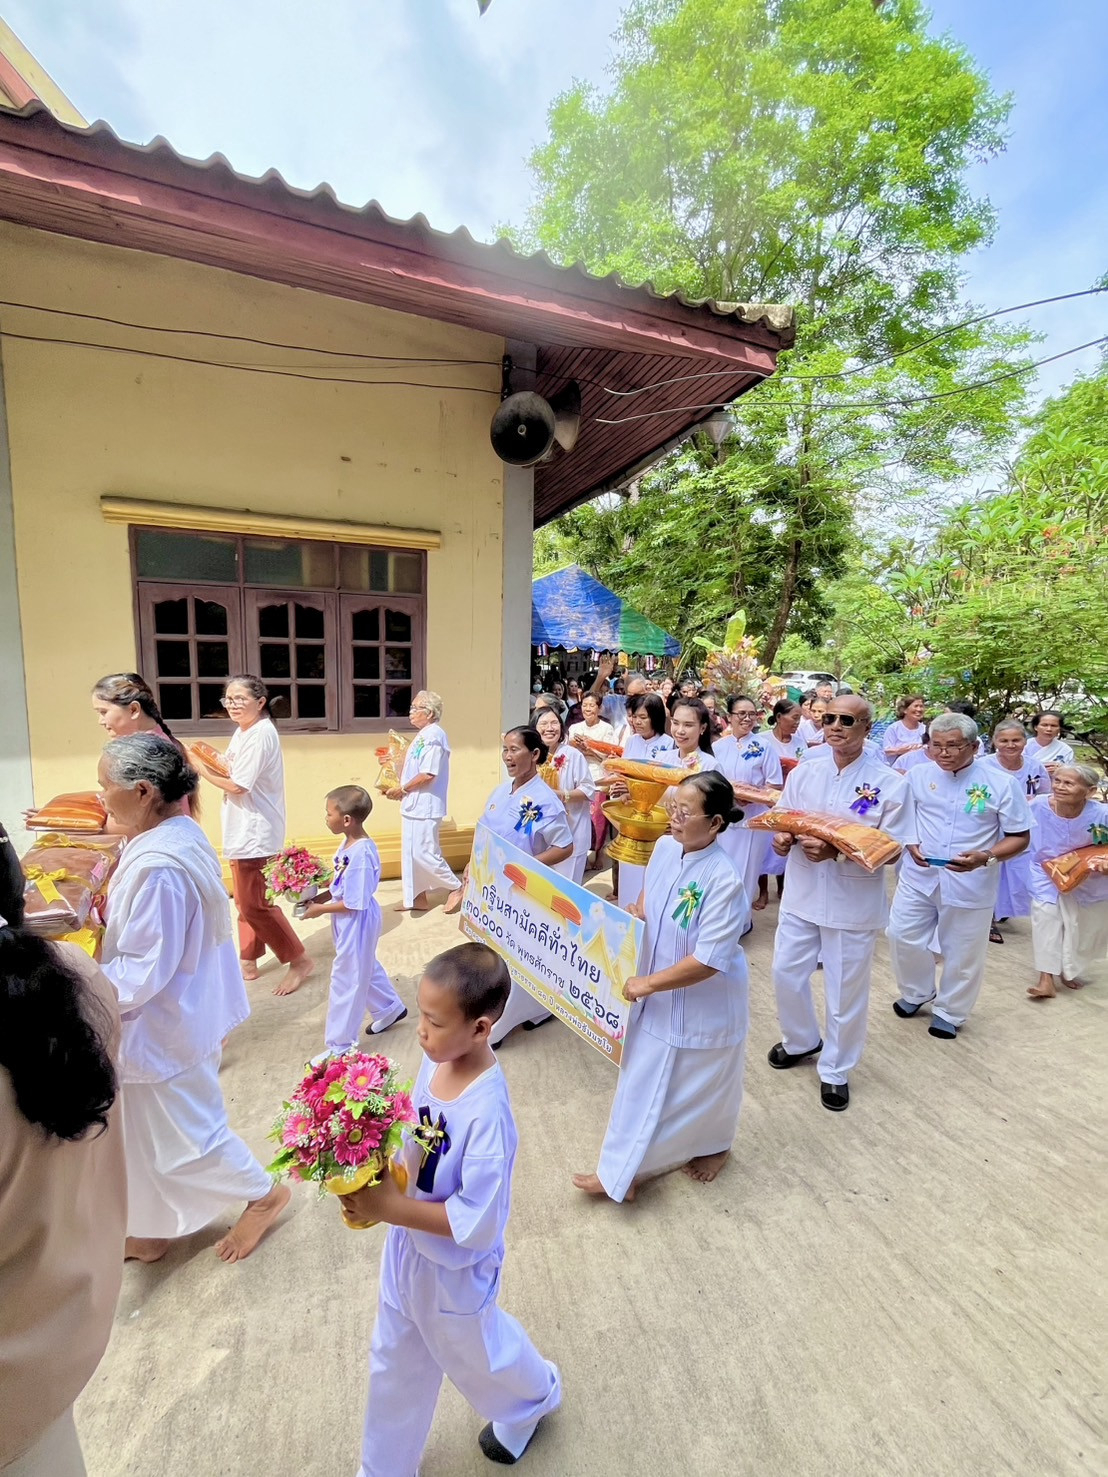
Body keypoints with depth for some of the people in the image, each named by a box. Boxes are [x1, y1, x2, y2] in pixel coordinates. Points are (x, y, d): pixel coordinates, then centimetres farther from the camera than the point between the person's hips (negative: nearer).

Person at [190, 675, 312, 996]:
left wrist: (200, 767, -7)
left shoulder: (261, 734, -20)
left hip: (256, 833, -10)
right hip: (244, 830, 10)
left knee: (255, 904, -4)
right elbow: (234, 776, 13)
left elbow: (237, 785, -20)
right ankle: (248, 962, 30)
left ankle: (298, 960, 9)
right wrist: (210, 763, -3)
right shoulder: (243, 731, 12)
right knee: (245, 901, 17)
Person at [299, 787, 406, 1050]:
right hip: (349, 922, 9)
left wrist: (321, 909, -15)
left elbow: (354, 903, -26)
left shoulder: (361, 853, -31)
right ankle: (389, 1009, 47)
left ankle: (339, 1044, 23)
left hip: (358, 923, -9)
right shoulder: (349, 844, -3)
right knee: (365, 967, 26)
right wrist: (318, 897, -1)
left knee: (346, 979, 6)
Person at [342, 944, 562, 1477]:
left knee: (471, 1352, 26)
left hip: (452, 1267, -5)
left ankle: (534, 1397, 58)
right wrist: (381, 1172, -16)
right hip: (408, 1243, 5)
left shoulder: (487, 1113, -39)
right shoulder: (434, 1059, -18)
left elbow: (476, 1221, -31)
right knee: (395, 1365, 27)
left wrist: (389, 1207, -29)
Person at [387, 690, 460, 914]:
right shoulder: (423, 735, 14)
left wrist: (402, 789, -13)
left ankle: (457, 887, 13)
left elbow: (428, 775, -24)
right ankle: (416, 897, 24)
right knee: (411, 853, 14)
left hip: (425, 806, -10)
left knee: (424, 854, -4)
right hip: (414, 804, 10)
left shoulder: (433, 736, -18)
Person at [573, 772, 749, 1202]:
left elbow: (709, 960, -28)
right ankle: (622, 1171, 41)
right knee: (642, 1079, 21)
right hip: (658, 997, 7)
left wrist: (648, 983, -20)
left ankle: (712, 1147, 47)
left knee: (703, 1083, 19)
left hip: (703, 1005, -7)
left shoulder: (723, 880, -31)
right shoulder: (665, 848, -10)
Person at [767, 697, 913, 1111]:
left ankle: (835, 1070, 35)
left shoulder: (890, 783, -11)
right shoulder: (803, 773, 2)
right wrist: (781, 839, -15)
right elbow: (782, 821, 9)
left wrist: (836, 851, -26)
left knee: (845, 990, 11)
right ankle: (801, 1040, 44)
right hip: (801, 895, 4)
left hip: (854, 903, -4)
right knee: (786, 973, 15)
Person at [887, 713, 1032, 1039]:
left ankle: (949, 1012, 36)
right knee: (902, 936, 7)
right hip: (919, 876, 2)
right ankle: (918, 992, 36)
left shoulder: (1001, 784, -11)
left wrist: (985, 858, -23)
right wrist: (910, 845, -11)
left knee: (962, 953, 12)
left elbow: (1020, 838, -5)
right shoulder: (918, 775, -4)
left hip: (971, 884, -2)